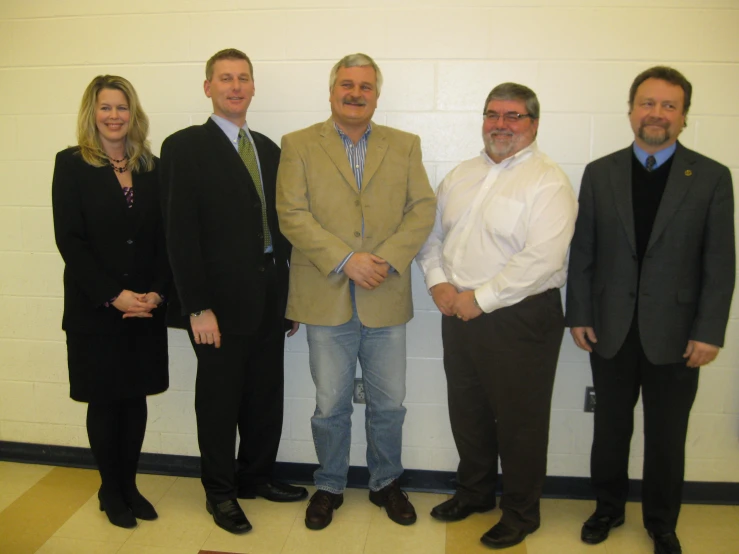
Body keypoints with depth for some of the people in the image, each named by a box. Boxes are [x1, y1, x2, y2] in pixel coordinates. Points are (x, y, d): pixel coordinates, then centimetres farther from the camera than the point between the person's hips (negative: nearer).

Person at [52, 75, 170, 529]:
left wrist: (157, 291, -9)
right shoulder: (72, 164, -2)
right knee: (105, 400, 8)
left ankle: (129, 485, 26)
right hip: (94, 307, -3)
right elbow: (70, 240, -8)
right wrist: (113, 295, -15)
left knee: (136, 397, 10)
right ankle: (110, 490, 25)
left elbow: (164, 237, 4)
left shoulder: (152, 167, 7)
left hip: (146, 307, 3)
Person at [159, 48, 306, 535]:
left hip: (270, 298, 6)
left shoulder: (268, 149, 12)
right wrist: (198, 307, -15)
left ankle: (257, 477, 35)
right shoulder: (185, 147, -6)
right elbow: (181, 233, -11)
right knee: (220, 400, 10)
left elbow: (278, 224, 13)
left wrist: (289, 294, 10)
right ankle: (220, 492, 28)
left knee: (266, 397, 15)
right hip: (221, 301, -5)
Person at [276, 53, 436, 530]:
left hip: (387, 299, 2)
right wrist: (346, 260, -16)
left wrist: (388, 258, -13)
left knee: (389, 405, 12)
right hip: (327, 299, -1)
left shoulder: (405, 146, 9)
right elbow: (293, 215, -6)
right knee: (331, 407, 10)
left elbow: (423, 208, 2)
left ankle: (387, 484, 35)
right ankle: (329, 487, 32)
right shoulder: (299, 145, 3)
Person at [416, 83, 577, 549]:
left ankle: (521, 512, 28)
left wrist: (481, 298, -19)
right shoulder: (461, 175, 12)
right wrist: (438, 282, -4)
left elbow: (542, 258, -21)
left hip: (521, 318, -6)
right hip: (460, 314, 7)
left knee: (520, 422, 7)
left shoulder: (548, 182, -12)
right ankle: (475, 492, 40)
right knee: (468, 412, 19)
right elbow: (433, 234, 14)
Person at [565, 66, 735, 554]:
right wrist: (579, 315, -1)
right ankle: (609, 508, 36)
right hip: (611, 330, 2)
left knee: (667, 437, 13)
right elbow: (583, 252, 3)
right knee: (611, 429, 15)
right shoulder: (600, 173, 3)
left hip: (675, 333, -1)